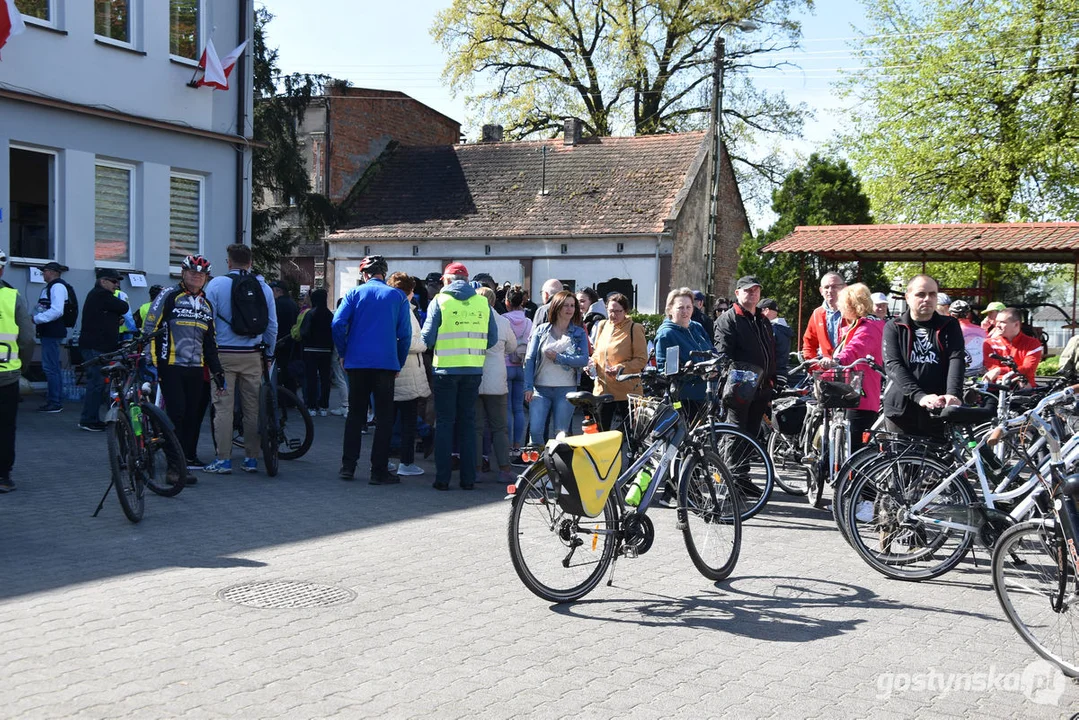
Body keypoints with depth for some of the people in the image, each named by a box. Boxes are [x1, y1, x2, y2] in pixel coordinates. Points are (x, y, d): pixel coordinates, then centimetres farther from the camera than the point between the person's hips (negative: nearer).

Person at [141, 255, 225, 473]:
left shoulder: (206, 304, 18)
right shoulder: (169, 296, -2)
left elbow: (210, 342, 21)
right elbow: (149, 329, -5)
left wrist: (217, 370, 15)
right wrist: (151, 363, -9)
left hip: (196, 368, 6)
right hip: (171, 366, -6)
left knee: (194, 413, 9)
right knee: (177, 414, -11)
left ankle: (189, 456, 24)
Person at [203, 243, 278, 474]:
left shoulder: (216, 284, -4)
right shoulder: (264, 288, 6)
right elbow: (272, 325, 8)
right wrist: (268, 354, 17)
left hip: (224, 353, -3)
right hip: (253, 356, 3)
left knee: (223, 407, 0)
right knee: (253, 407, 8)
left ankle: (223, 460, 0)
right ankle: (252, 459, 13)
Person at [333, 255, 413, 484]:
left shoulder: (355, 293, 4)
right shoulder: (397, 296, 3)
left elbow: (337, 324, -7)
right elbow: (405, 334, -1)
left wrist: (344, 353, 6)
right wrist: (399, 363, 9)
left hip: (357, 362, 1)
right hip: (386, 363, -1)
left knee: (355, 414, 13)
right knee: (384, 417, 4)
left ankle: (348, 467, 14)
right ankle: (379, 471, 2)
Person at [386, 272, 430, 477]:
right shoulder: (404, 310, -14)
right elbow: (409, 342, -22)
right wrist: (426, 343, -5)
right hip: (407, 376, -7)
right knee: (409, 421, 1)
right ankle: (406, 463, 3)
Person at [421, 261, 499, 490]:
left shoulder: (439, 301, -4)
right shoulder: (483, 302, 3)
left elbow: (427, 338, -6)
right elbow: (492, 339, 5)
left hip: (445, 369, -3)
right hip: (473, 371, 3)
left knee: (444, 423, 4)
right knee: (468, 423, 10)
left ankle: (442, 478, 4)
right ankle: (468, 478, 11)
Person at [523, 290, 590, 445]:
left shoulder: (579, 333, 6)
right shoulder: (541, 330, 6)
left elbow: (584, 359, -7)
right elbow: (529, 358, 1)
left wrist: (558, 358, -14)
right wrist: (528, 387, -7)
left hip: (566, 390, 0)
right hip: (540, 389, 0)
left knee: (561, 433, 3)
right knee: (535, 430, -10)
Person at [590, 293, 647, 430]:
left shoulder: (634, 329, -7)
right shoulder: (602, 325, 11)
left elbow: (642, 359, -9)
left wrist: (621, 367, -21)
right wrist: (592, 362, 2)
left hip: (626, 390, -5)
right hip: (603, 387, 5)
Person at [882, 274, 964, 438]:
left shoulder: (949, 326, 10)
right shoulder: (893, 327, 5)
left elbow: (957, 360, -5)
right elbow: (893, 366, -8)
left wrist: (952, 394, -25)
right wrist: (919, 396, -24)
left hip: (939, 413, 1)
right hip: (901, 410, -1)